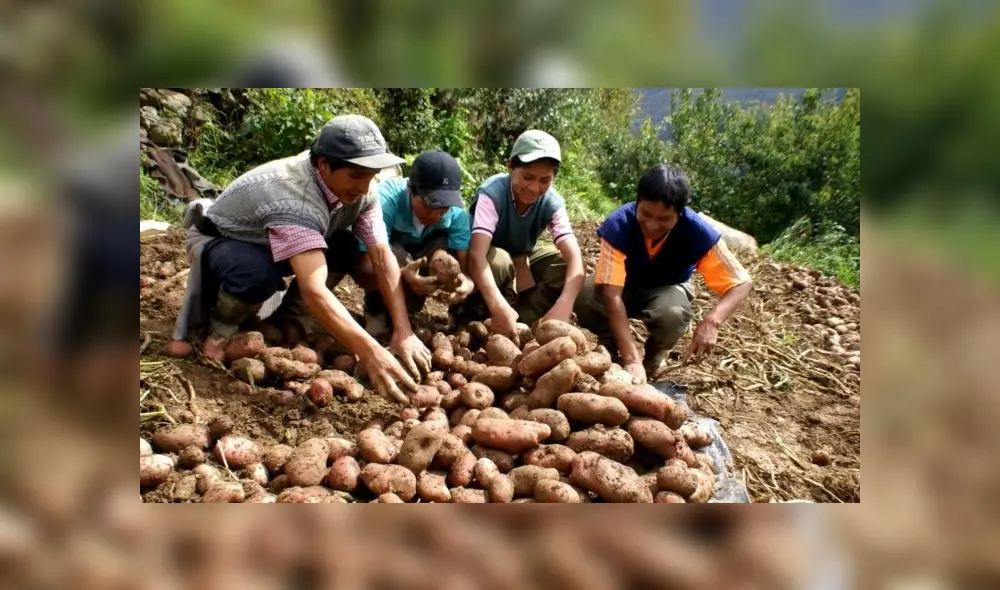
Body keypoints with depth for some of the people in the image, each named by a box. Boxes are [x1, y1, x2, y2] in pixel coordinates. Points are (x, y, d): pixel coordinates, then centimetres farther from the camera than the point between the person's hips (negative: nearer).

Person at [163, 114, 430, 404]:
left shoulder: (358, 190, -18)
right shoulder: (293, 198, -40)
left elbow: (383, 257, -20)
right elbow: (313, 290, -49)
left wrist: (404, 333, -30)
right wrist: (371, 353, -54)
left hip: (264, 245, 6)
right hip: (214, 243, -6)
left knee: (346, 249, -16)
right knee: (260, 274, -38)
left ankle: (288, 322, 1)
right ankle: (220, 328, -7)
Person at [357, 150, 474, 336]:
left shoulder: (456, 210, -24)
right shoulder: (386, 198, -36)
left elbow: (465, 262, -25)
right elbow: (367, 262, -39)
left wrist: (467, 282, -50)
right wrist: (402, 274, -59)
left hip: (418, 257, 4)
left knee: (444, 246, -26)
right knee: (396, 257, -35)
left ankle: (405, 311, -8)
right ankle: (376, 313, -6)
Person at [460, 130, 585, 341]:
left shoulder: (552, 202, -22)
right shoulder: (493, 192, -32)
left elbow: (574, 257, -33)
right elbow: (477, 253, -44)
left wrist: (563, 306, -52)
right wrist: (499, 307, -59)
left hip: (521, 262, 4)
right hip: (488, 261, -4)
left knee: (563, 264, -21)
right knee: (498, 261, -36)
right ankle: (475, 316, -14)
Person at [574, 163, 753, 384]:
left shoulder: (698, 232, -30)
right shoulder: (619, 224, -33)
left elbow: (742, 282, -23)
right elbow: (612, 295, -38)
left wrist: (712, 321, -44)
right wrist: (631, 359, -47)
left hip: (667, 289, 1)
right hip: (624, 286, 0)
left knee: (673, 313, -36)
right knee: (585, 297, -33)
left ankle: (656, 353, 1)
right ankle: (609, 344, 1)